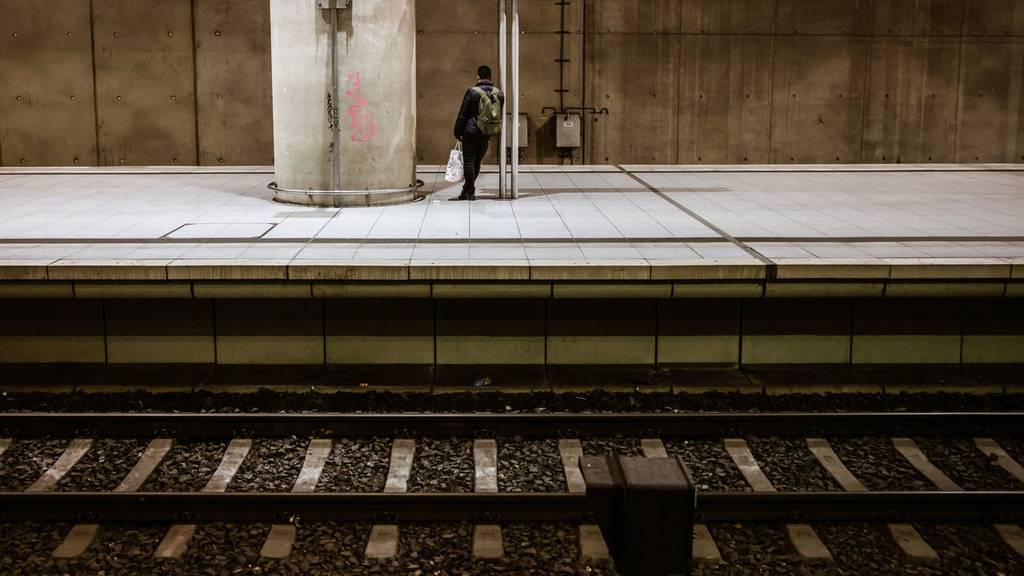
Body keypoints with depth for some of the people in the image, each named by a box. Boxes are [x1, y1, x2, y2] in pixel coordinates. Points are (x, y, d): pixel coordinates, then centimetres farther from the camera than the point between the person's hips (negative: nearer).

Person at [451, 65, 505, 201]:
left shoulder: (472, 92, -10)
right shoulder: (499, 94, 3)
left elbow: (462, 115, -6)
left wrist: (458, 132, 2)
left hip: (471, 132, -4)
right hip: (486, 134, 5)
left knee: (469, 162, 1)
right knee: (477, 162, 12)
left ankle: (470, 192, -2)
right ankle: (467, 190, 20)